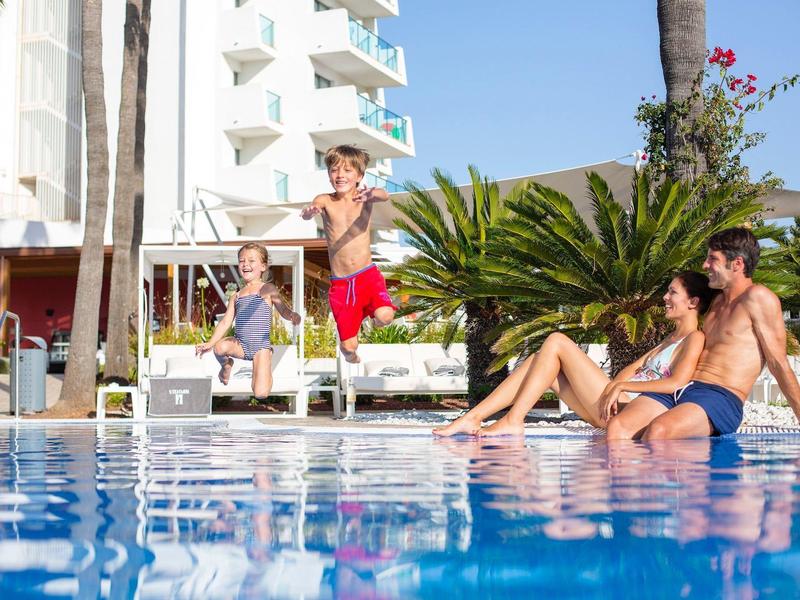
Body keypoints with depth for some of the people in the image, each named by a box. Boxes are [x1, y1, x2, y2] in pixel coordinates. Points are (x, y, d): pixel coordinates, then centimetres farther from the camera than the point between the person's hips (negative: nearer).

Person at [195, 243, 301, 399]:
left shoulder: (268, 289, 3)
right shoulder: (236, 297, 14)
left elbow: (285, 311, 2)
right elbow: (225, 322, 12)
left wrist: (293, 315, -23)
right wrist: (210, 343, 0)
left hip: (261, 345, -3)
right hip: (240, 344, 4)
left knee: (261, 394, -17)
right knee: (220, 347, -33)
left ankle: (262, 372, 21)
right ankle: (226, 365, 5)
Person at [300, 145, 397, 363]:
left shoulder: (364, 198, -3)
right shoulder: (325, 200, -1)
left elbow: (384, 196, -25)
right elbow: (308, 212, -23)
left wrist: (371, 195, -50)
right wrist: (309, 212, -49)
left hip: (367, 275, -1)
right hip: (340, 282, 1)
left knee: (385, 316, -29)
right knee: (348, 346, 0)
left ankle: (373, 313, 8)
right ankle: (351, 355, 38)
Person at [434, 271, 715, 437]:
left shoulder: (694, 340, -1)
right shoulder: (671, 339, 28)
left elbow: (676, 382, -18)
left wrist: (621, 385, -16)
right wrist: (614, 383, -1)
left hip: (625, 407, -9)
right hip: (612, 405, 9)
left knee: (556, 342, -11)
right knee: (544, 362, 3)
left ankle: (513, 420, -15)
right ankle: (472, 418, -5)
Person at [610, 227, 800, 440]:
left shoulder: (757, 298, -1)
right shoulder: (718, 301, 25)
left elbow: (778, 364, -2)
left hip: (721, 397, -8)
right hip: (679, 387, 8)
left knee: (658, 430, -38)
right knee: (618, 426, -21)